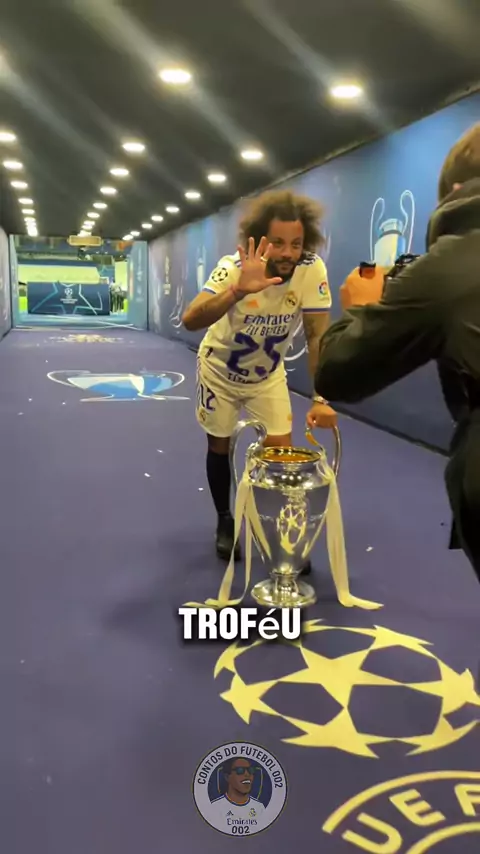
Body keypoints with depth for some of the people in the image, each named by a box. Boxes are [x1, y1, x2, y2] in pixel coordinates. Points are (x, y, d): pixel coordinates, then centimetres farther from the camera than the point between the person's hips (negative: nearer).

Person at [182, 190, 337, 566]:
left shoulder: (313, 270, -25)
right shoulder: (235, 267, -31)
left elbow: (318, 335, -22)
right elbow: (190, 321, -44)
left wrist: (321, 399, -30)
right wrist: (239, 290, -60)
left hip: (268, 374, 2)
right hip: (220, 370, -1)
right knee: (220, 448, 10)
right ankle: (225, 523, 32)